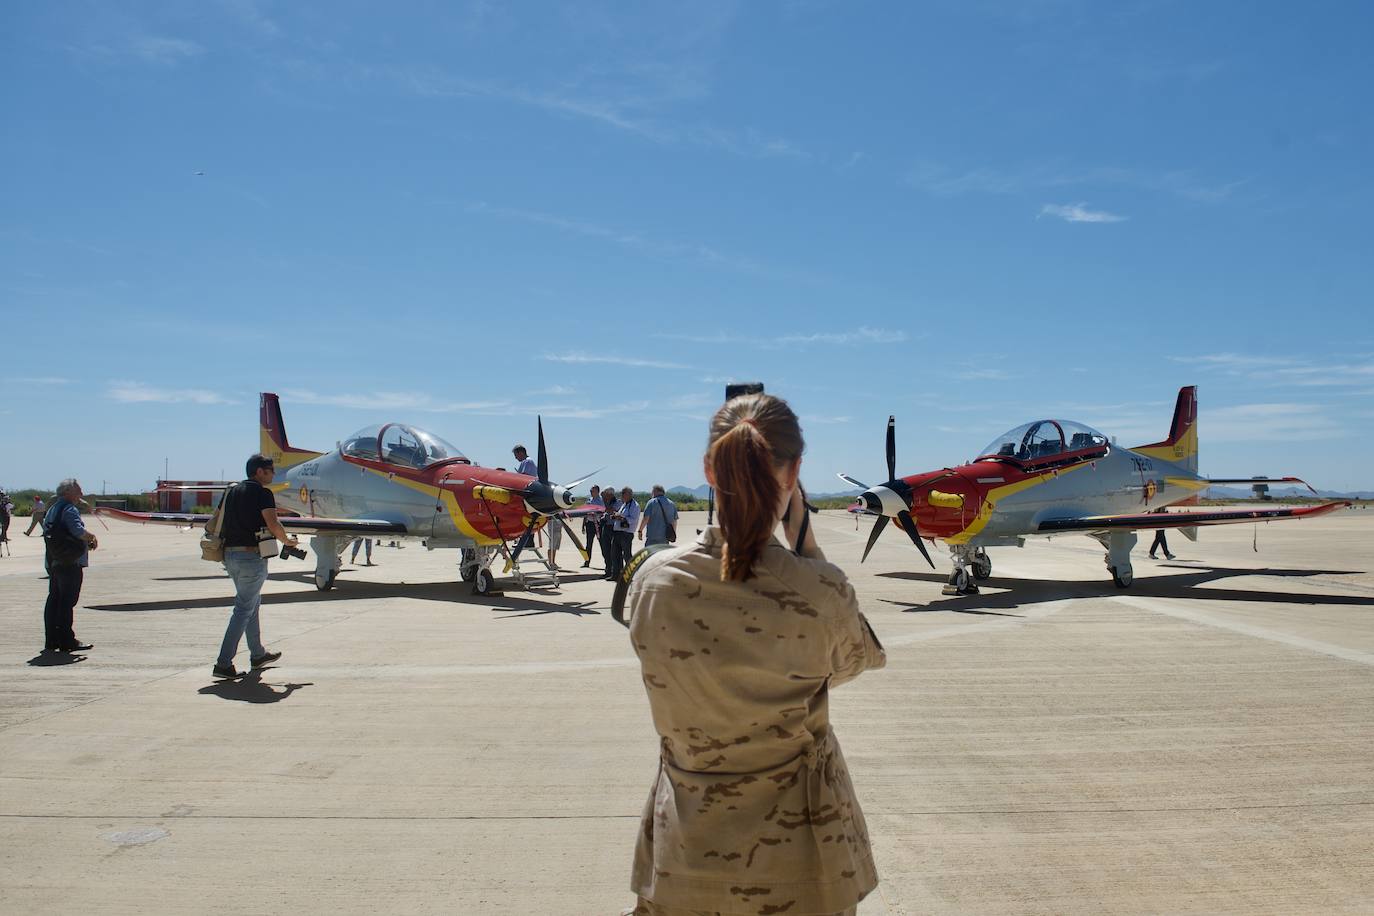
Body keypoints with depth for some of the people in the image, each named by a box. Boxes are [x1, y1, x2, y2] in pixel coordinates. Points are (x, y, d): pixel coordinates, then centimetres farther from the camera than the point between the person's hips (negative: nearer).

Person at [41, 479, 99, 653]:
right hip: (70, 562, -9)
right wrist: (91, 537, -5)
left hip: (52, 561, 9)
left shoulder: (52, 508, 17)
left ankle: (51, 641, 16)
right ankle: (66, 642, -2)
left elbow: (47, 532, 20)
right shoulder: (69, 509, -12)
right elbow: (78, 531, -26)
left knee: (53, 600, 12)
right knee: (67, 601, -5)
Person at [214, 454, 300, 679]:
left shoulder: (232, 491, 14)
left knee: (253, 602, 20)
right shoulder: (262, 492, -10)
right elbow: (273, 525, -18)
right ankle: (223, 663, -6)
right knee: (244, 608, -4)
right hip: (252, 556, -8)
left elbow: (217, 522, 17)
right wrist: (287, 540, -2)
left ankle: (258, 654, 29)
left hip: (229, 554, 8)